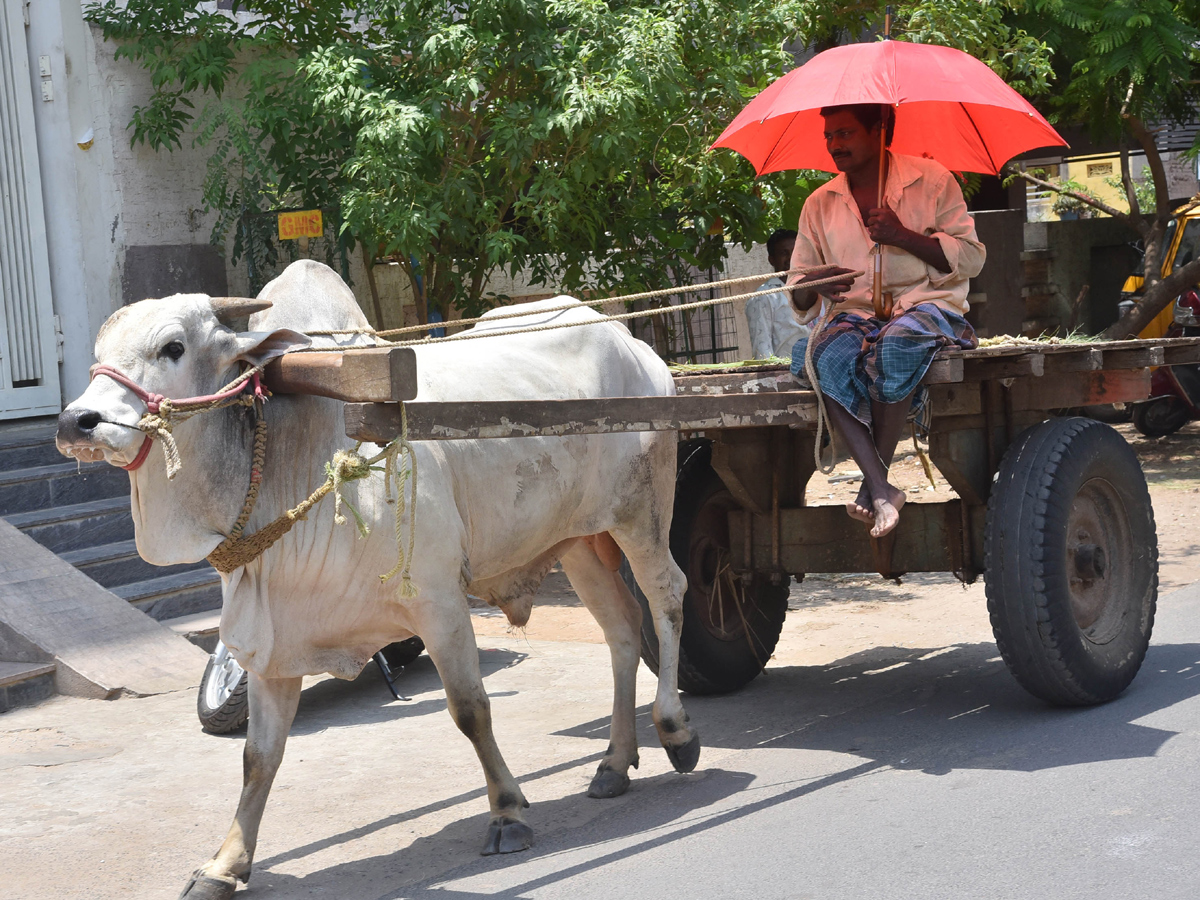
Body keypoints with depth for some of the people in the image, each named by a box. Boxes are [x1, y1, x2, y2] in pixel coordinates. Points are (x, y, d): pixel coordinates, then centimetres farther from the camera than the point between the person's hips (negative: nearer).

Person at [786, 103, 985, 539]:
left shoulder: (930, 180, 7)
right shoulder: (820, 204, 16)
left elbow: (972, 258, 1)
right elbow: (798, 298, 15)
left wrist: (904, 236, -11)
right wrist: (815, 285, -10)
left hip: (926, 305, -3)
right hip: (856, 314, 3)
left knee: (896, 345, -40)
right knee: (825, 355, -35)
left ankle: (874, 482, -28)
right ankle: (882, 490, -39)